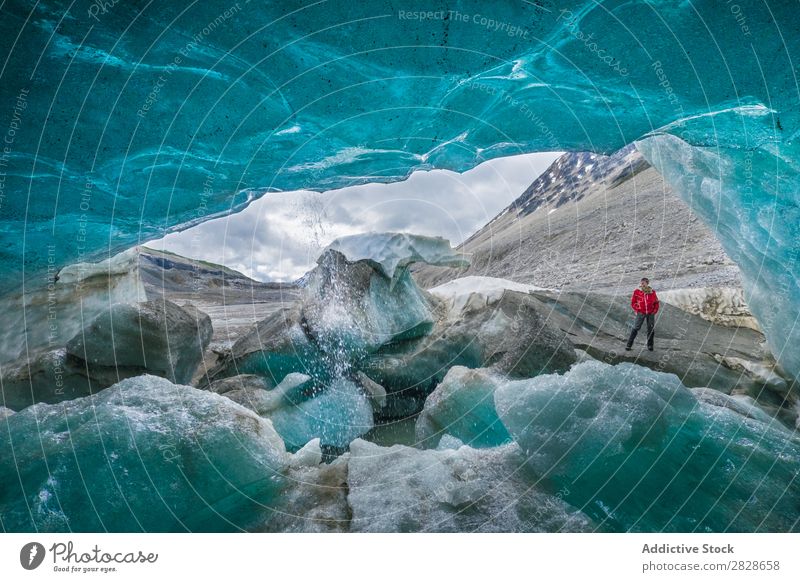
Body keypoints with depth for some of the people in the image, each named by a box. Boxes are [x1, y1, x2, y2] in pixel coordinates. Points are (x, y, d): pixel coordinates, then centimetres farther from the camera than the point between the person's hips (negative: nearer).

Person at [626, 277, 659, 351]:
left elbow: (656, 302, 12)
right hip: (641, 313, -2)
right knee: (635, 328, -7)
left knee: (651, 329, 7)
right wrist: (637, 310, -4)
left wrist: (655, 311, 2)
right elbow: (633, 302, 3)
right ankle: (629, 345, -3)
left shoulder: (652, 292, 1)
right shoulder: (637, 292, -5)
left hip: (651, 313, 2)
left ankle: (650, 345, 21)